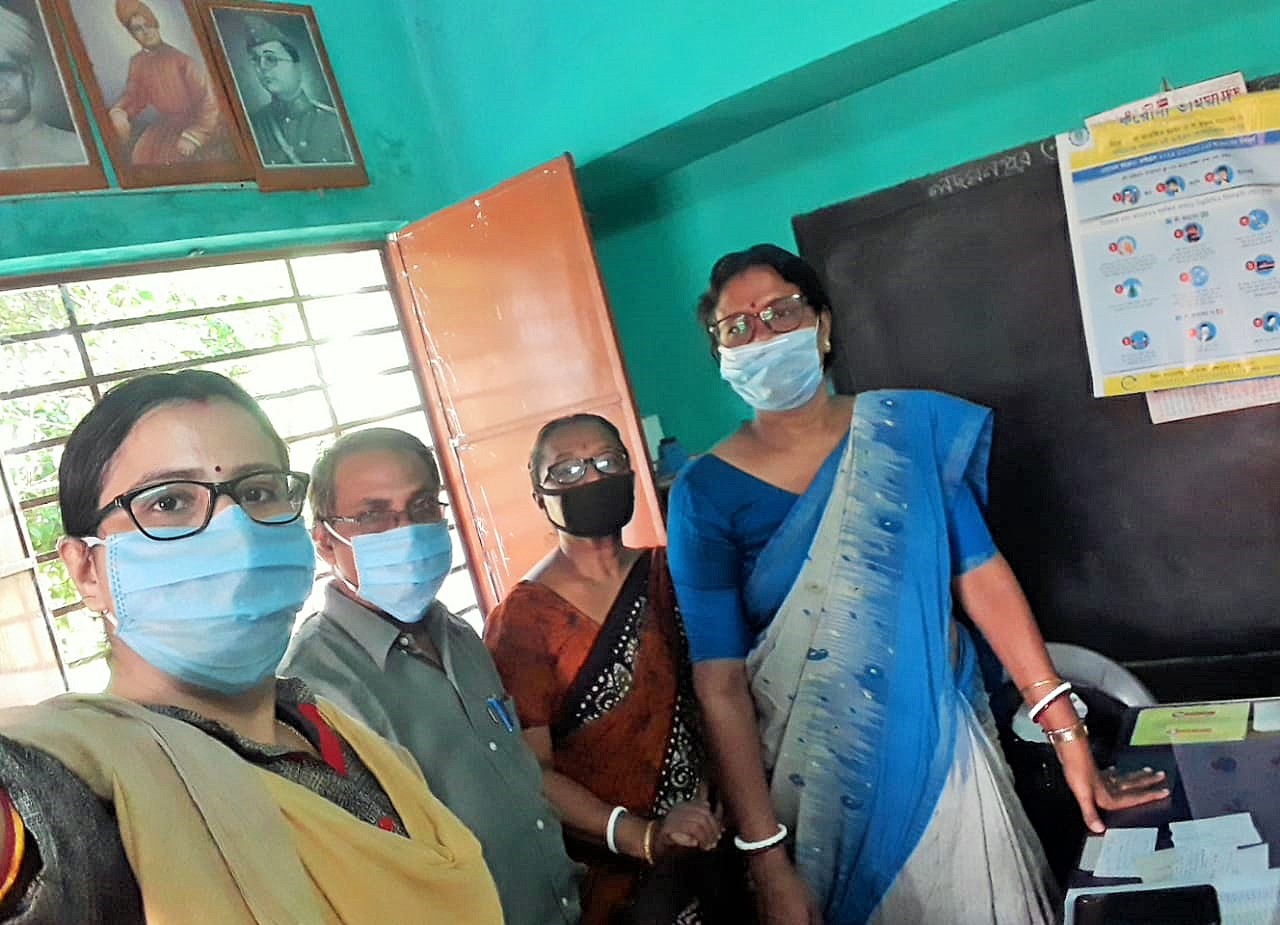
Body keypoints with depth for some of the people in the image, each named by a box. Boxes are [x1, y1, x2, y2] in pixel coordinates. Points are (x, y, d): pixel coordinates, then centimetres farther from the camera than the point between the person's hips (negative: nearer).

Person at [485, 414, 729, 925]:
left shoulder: (668, 574, -1)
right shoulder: (520, 620, -13)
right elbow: (532, 771, -15)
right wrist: (643, 836, -25)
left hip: (711, 839, 4)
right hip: (608, 870, -4)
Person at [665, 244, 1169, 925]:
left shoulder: (909, 427, -4)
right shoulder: (706, 495, -11)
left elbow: (983, 577, -4)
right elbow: (719, 686, -13)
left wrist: (1068, 734, -8)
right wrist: (768, 862, -15)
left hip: (942, 762, 2)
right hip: (816, 786, -2)